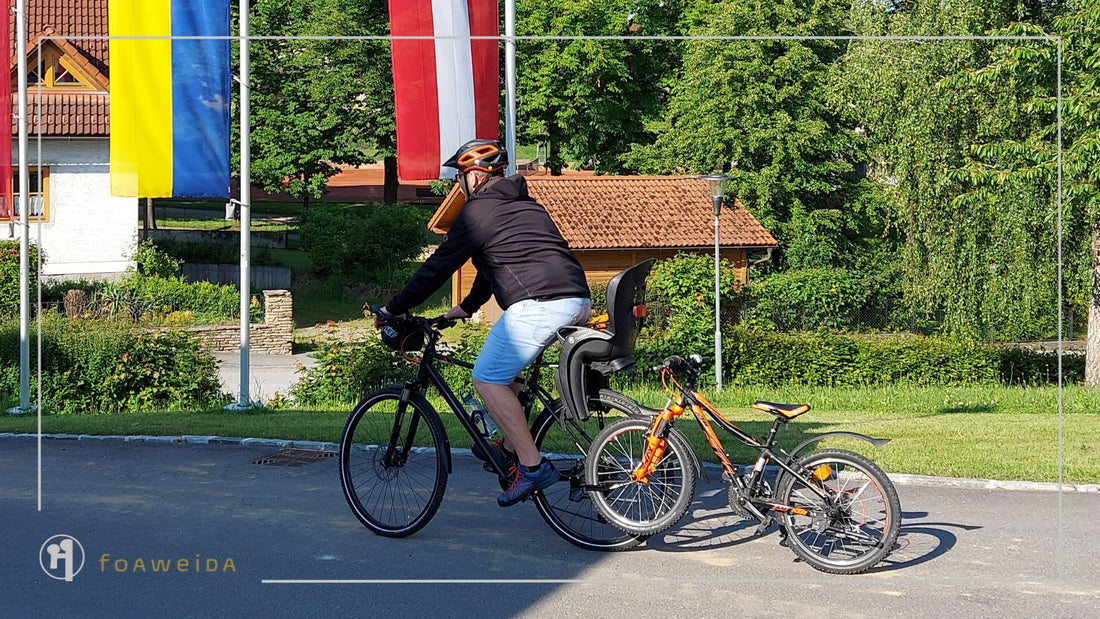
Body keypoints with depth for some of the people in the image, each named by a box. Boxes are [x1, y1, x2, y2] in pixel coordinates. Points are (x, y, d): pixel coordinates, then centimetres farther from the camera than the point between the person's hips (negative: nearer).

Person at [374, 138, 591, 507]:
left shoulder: (477, 211, 2)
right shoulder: (525, 204, 28)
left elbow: (438, 267, 3)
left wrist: (393, 310, 12)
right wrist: (466, 307, 48)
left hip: (539, 304, -9)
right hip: (578, 300, 9)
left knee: (488, 378, -1)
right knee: (506, 369, 25)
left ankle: (532, 465, -6)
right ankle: (511, 448, 24)